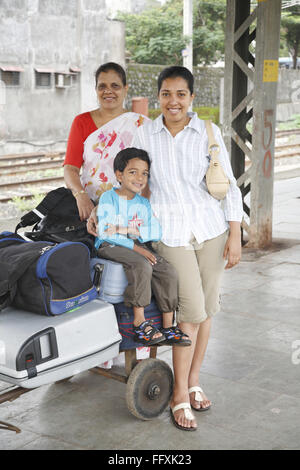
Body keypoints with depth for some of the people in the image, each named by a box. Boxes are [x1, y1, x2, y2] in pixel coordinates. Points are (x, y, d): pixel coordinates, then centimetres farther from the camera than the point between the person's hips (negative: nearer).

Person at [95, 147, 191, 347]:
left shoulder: (144, 203, 11)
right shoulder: (108, 198, -5)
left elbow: (156, 231, -4)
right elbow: (105, 232, -15)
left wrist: (126, 230, -18)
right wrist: (134, 246, -21)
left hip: (139, 248, 6)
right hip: (110, 247, -6)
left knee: (168, 272, -13)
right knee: (142, 266, -33)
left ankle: (168, 327, -6)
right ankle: (139, 323, -23)